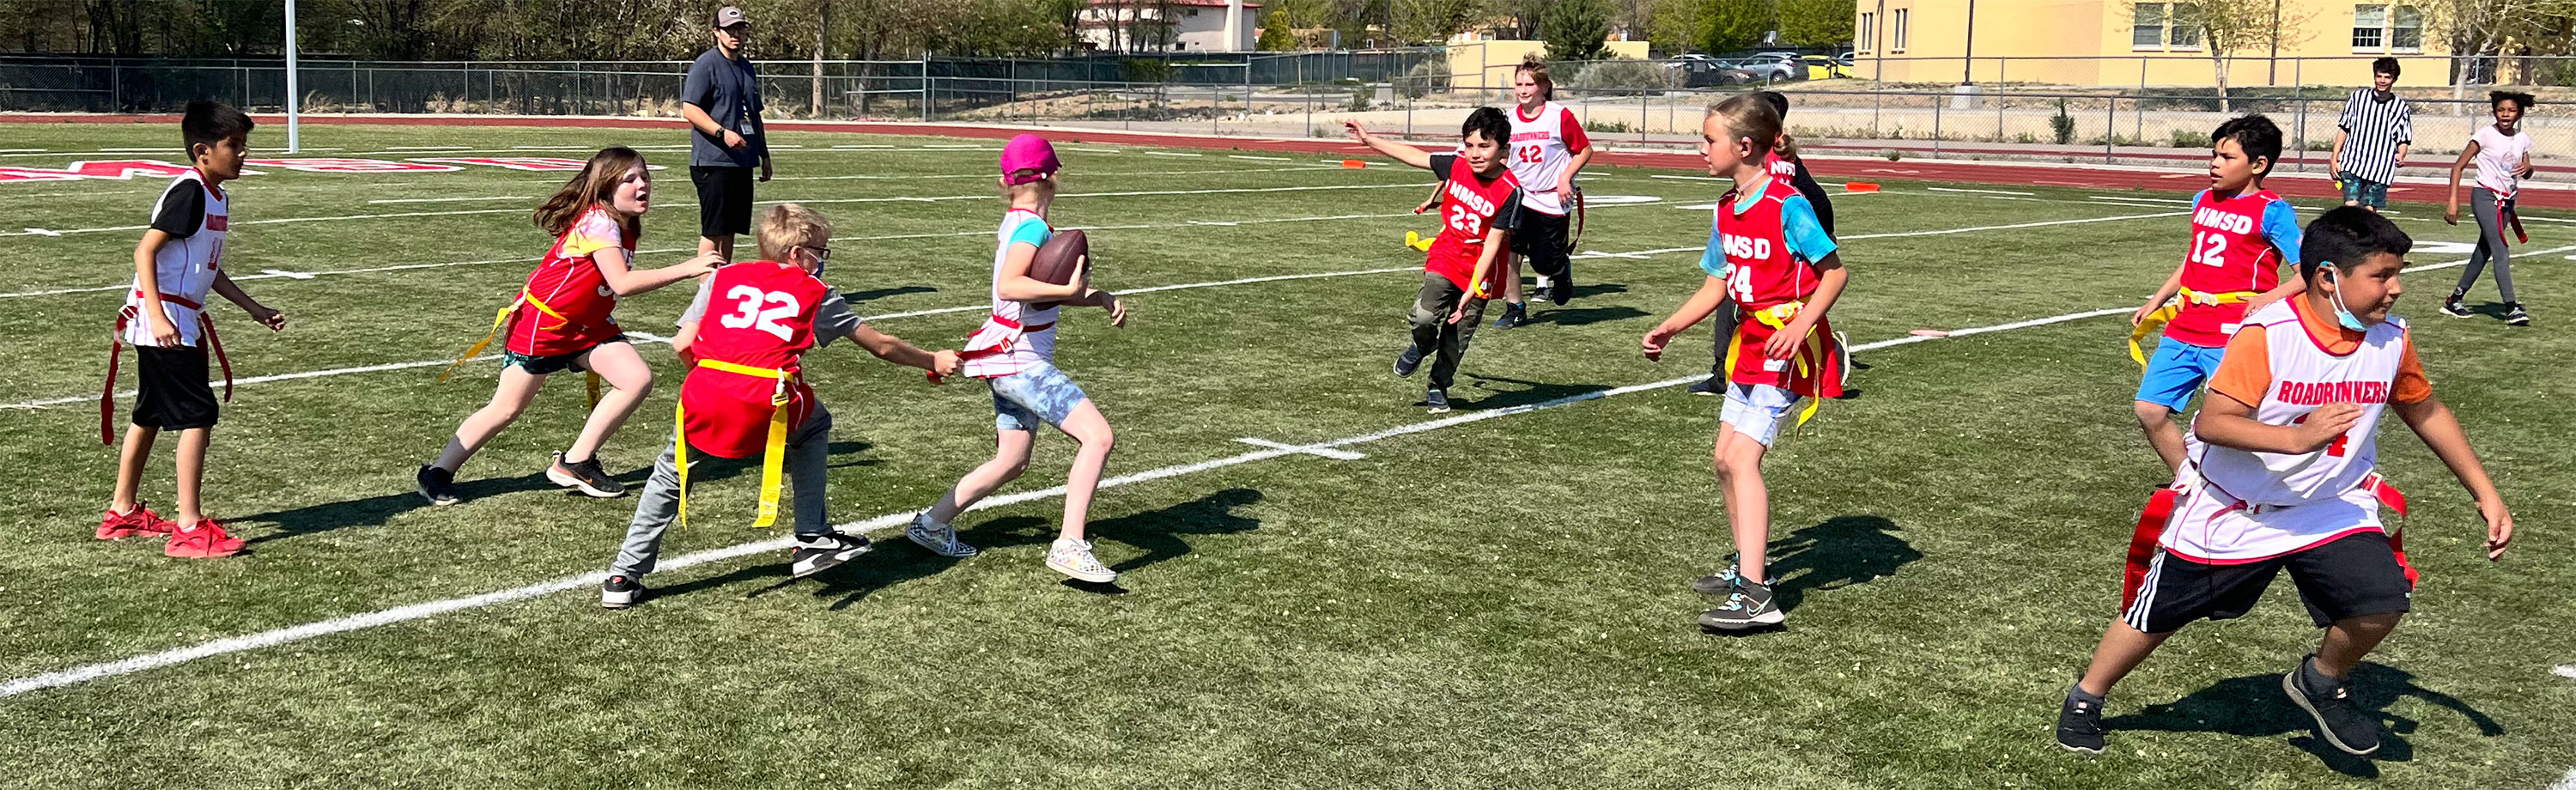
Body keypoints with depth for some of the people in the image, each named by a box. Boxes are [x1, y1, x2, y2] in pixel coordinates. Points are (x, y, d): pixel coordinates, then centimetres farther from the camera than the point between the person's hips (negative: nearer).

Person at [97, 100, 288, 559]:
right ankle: (189, 529, -10)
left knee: (150, 415, 19)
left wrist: (254, 309, 22)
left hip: (181, 322, 10)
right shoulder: (189, 192, -16)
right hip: (162, 321, -10)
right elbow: (145, 250, -21)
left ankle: (122, 513, 32)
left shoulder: (217, 198, 13)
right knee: (197, 415, -11)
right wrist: (158, 317, -28)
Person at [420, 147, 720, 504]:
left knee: (638, 379, -9)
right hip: (541, 324, -8)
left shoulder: (624, 225, 1)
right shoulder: (598, 221, -25)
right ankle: (438, 473, 18)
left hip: (587, 326, 8)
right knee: (506, 410, 0)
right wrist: (685, 269, -36)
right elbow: (623, 283, -35)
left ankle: (575, 463, 1)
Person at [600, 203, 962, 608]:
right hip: (767, 411, -2)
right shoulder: (816, 293, 18)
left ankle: (624, 577, 23)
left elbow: (682, 345, 14)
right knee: (814, 425, 30)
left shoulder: (724, 277, 23)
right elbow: (882, 346, 25)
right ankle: (812, 539, 26)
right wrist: (933, 361, 39)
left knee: (671, 474, 26)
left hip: (704, 405, 2)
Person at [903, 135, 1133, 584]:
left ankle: (931, 525, 30)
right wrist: (1068, 290, -31)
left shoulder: (1014, 224, 12)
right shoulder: (1031, 226, -15)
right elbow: (1008, 286, -31)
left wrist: (1102, 298, 2)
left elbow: (1048, 289, 15)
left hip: (1011, 361, 10)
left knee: (1012, 463, 20)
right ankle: (1069, 545, -22)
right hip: (1022, 362, -10)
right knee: (1098, 435, -18)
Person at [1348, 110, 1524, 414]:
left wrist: (1471, 290, -21)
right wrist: (1369, 140, 12)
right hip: (1445, 257, 2)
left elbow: (1492, 244, -19)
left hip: (1479, 271, -2)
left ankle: (1438, 387, 32)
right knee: (1423, 315, -20)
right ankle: (1422, 346, 15)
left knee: (1457, 339, 7)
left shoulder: (1510, 191, -20)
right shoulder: (1457, 165, -8)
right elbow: (1415, 157, 8)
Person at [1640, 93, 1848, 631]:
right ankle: (1749, 566, 29)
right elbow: (1718, 283, 16)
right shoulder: (1726, 210, 8)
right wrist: (1669, 329, 9)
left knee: (1742, 456, -18)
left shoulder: (1787, 205, -18)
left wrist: (1800, 325, -27)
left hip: (1788, 348, -9)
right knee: (1724, 459, 12)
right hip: (1750, 344, 9)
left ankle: (1756, 598, -21)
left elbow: (1836, 271, -15)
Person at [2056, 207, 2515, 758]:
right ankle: (2086, 698, 34)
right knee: (2157, 616, 8)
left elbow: (2426, 413, 9)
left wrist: (2486, 494, 10)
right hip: (2231, 509, -4)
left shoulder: (2391, 340, -8)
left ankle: (2321, 683, 12)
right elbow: (2211, 422, -31)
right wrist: (2298, 437, -44)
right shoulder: (2267, 335, -25)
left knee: (2383, 600, -19)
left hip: (2331, 506, 4)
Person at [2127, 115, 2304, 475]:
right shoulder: (2203, 200, 14)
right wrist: (2156, 301, 25)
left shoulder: (2271, 212, -7)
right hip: (2183, 328, 7)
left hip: (2232, 337, -7)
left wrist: (2271, 297, -25)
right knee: (2149, 410, 4)